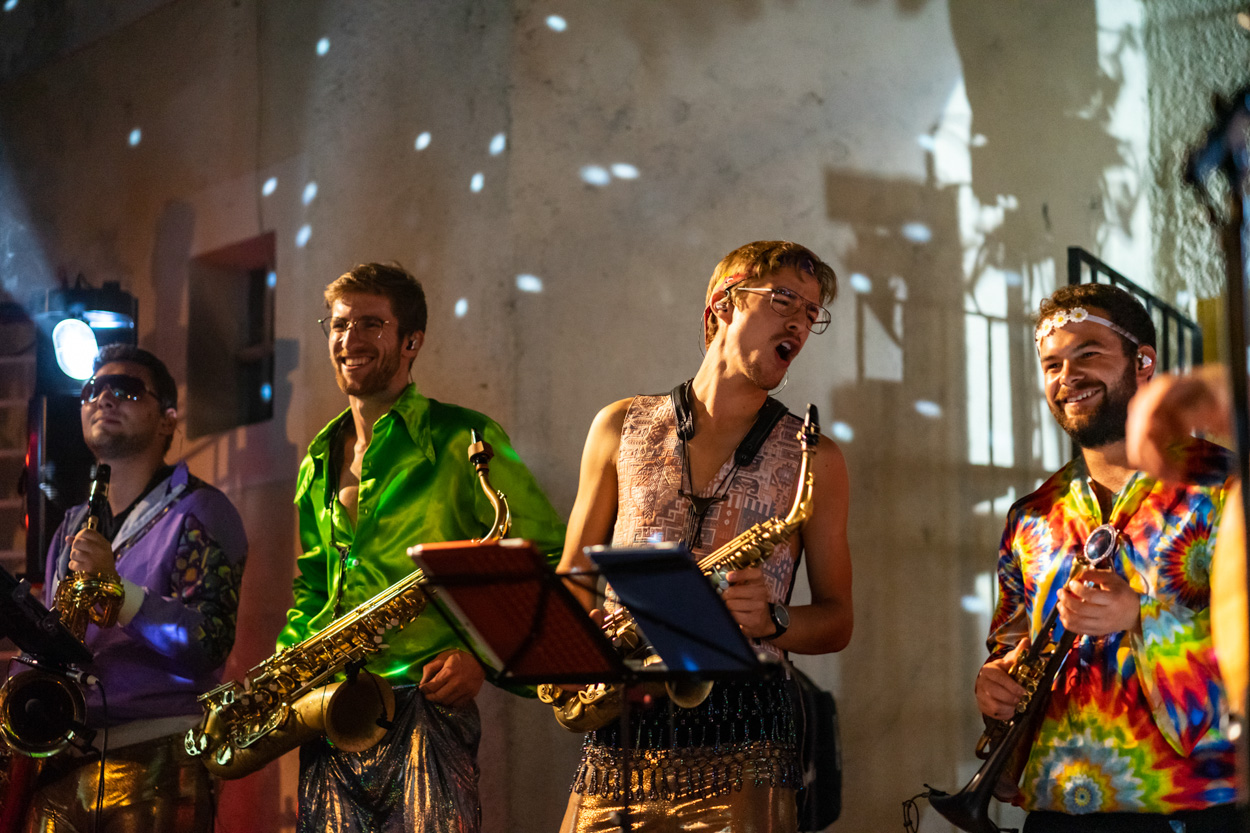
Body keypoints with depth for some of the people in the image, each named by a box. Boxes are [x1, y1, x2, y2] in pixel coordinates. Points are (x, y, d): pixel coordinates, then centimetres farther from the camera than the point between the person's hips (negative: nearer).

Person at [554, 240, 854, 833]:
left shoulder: (813, 458, 9)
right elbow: (574, 576, 16)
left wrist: (773, 620, -11)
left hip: (739, 744, -1)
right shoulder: (621, 427, 12)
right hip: (617, 726, 1)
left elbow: (837, 619, 11)